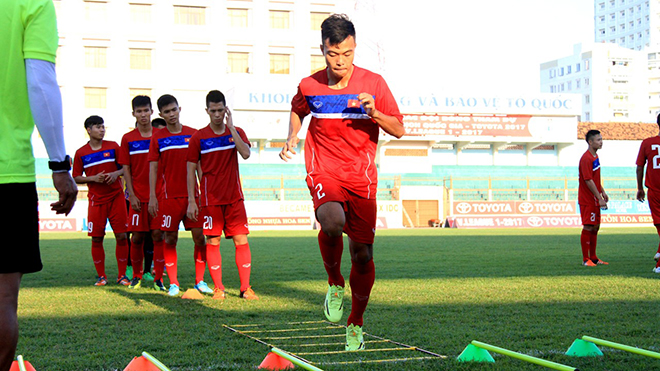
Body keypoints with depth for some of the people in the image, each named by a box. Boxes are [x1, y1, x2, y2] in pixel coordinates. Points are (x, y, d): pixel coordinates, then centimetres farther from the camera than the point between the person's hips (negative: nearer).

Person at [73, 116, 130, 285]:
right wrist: (93, 178, -10)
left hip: (116, 197, 0)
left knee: (121, 236, -4)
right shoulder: (81, 153, 4)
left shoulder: (113, 146, 4)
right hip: (96, 200, 0)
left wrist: (116, 173, -13)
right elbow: (76, 178, 6)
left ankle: (122, 275, 5)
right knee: (96, 238, -1)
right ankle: (101, 276, 11)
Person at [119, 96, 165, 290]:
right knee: (137, 237, 3)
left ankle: (158, 278, 1)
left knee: (158, 235, -4)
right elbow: (126, 169, 4)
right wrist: (132, 195, -4)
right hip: (138, 197, 0)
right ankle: (136, 276, 18)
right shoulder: (128, 138, 4)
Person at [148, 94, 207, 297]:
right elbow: (153, 167, 3)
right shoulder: (157, 138, 4)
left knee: (200, 237, -2)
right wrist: (152, 196, -3)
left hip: (192, 195, 1)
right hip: (169, 195, -1)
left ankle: (200, 281, 9)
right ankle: (173, 283, 10)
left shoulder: (193, 134, 6)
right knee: (170, 239, 1)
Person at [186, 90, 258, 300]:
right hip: (210, 200, -1)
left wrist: (231, 127, -13)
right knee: (213, 242, -1)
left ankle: (246, 288, 2)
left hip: (235, 198, 1)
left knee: (241, 240, -3)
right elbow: (191, 170, 3)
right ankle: (218, 288, 8)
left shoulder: (236, 132, 7)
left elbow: (246, 154, -12)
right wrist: (191, 201, -3)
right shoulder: (199, 137, 1)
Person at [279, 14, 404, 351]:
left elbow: (398, 130, 0)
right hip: (324, 172, -1)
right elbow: (297, 110, 24)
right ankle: (334, 282, -2)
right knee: (332, 222, -33)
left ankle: (356, 323, 23)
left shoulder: (373, 83, -4)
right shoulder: (309, 86, 0)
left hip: (361, 177, 1)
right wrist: (292, 137, 5)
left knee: (362, 254, 0)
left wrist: (374, 113, -18)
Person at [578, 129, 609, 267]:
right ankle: (585, 259, 0)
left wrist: (603, 192, 18)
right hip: (587, 200, -10)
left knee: (595, 227, 13)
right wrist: (599, 198, -21)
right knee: (588, 227, -6)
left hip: (595, 199, 10)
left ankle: (593, 258, 21)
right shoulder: (586, 159, -18)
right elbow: (589, 181, -21)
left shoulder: (595, 156, 12)